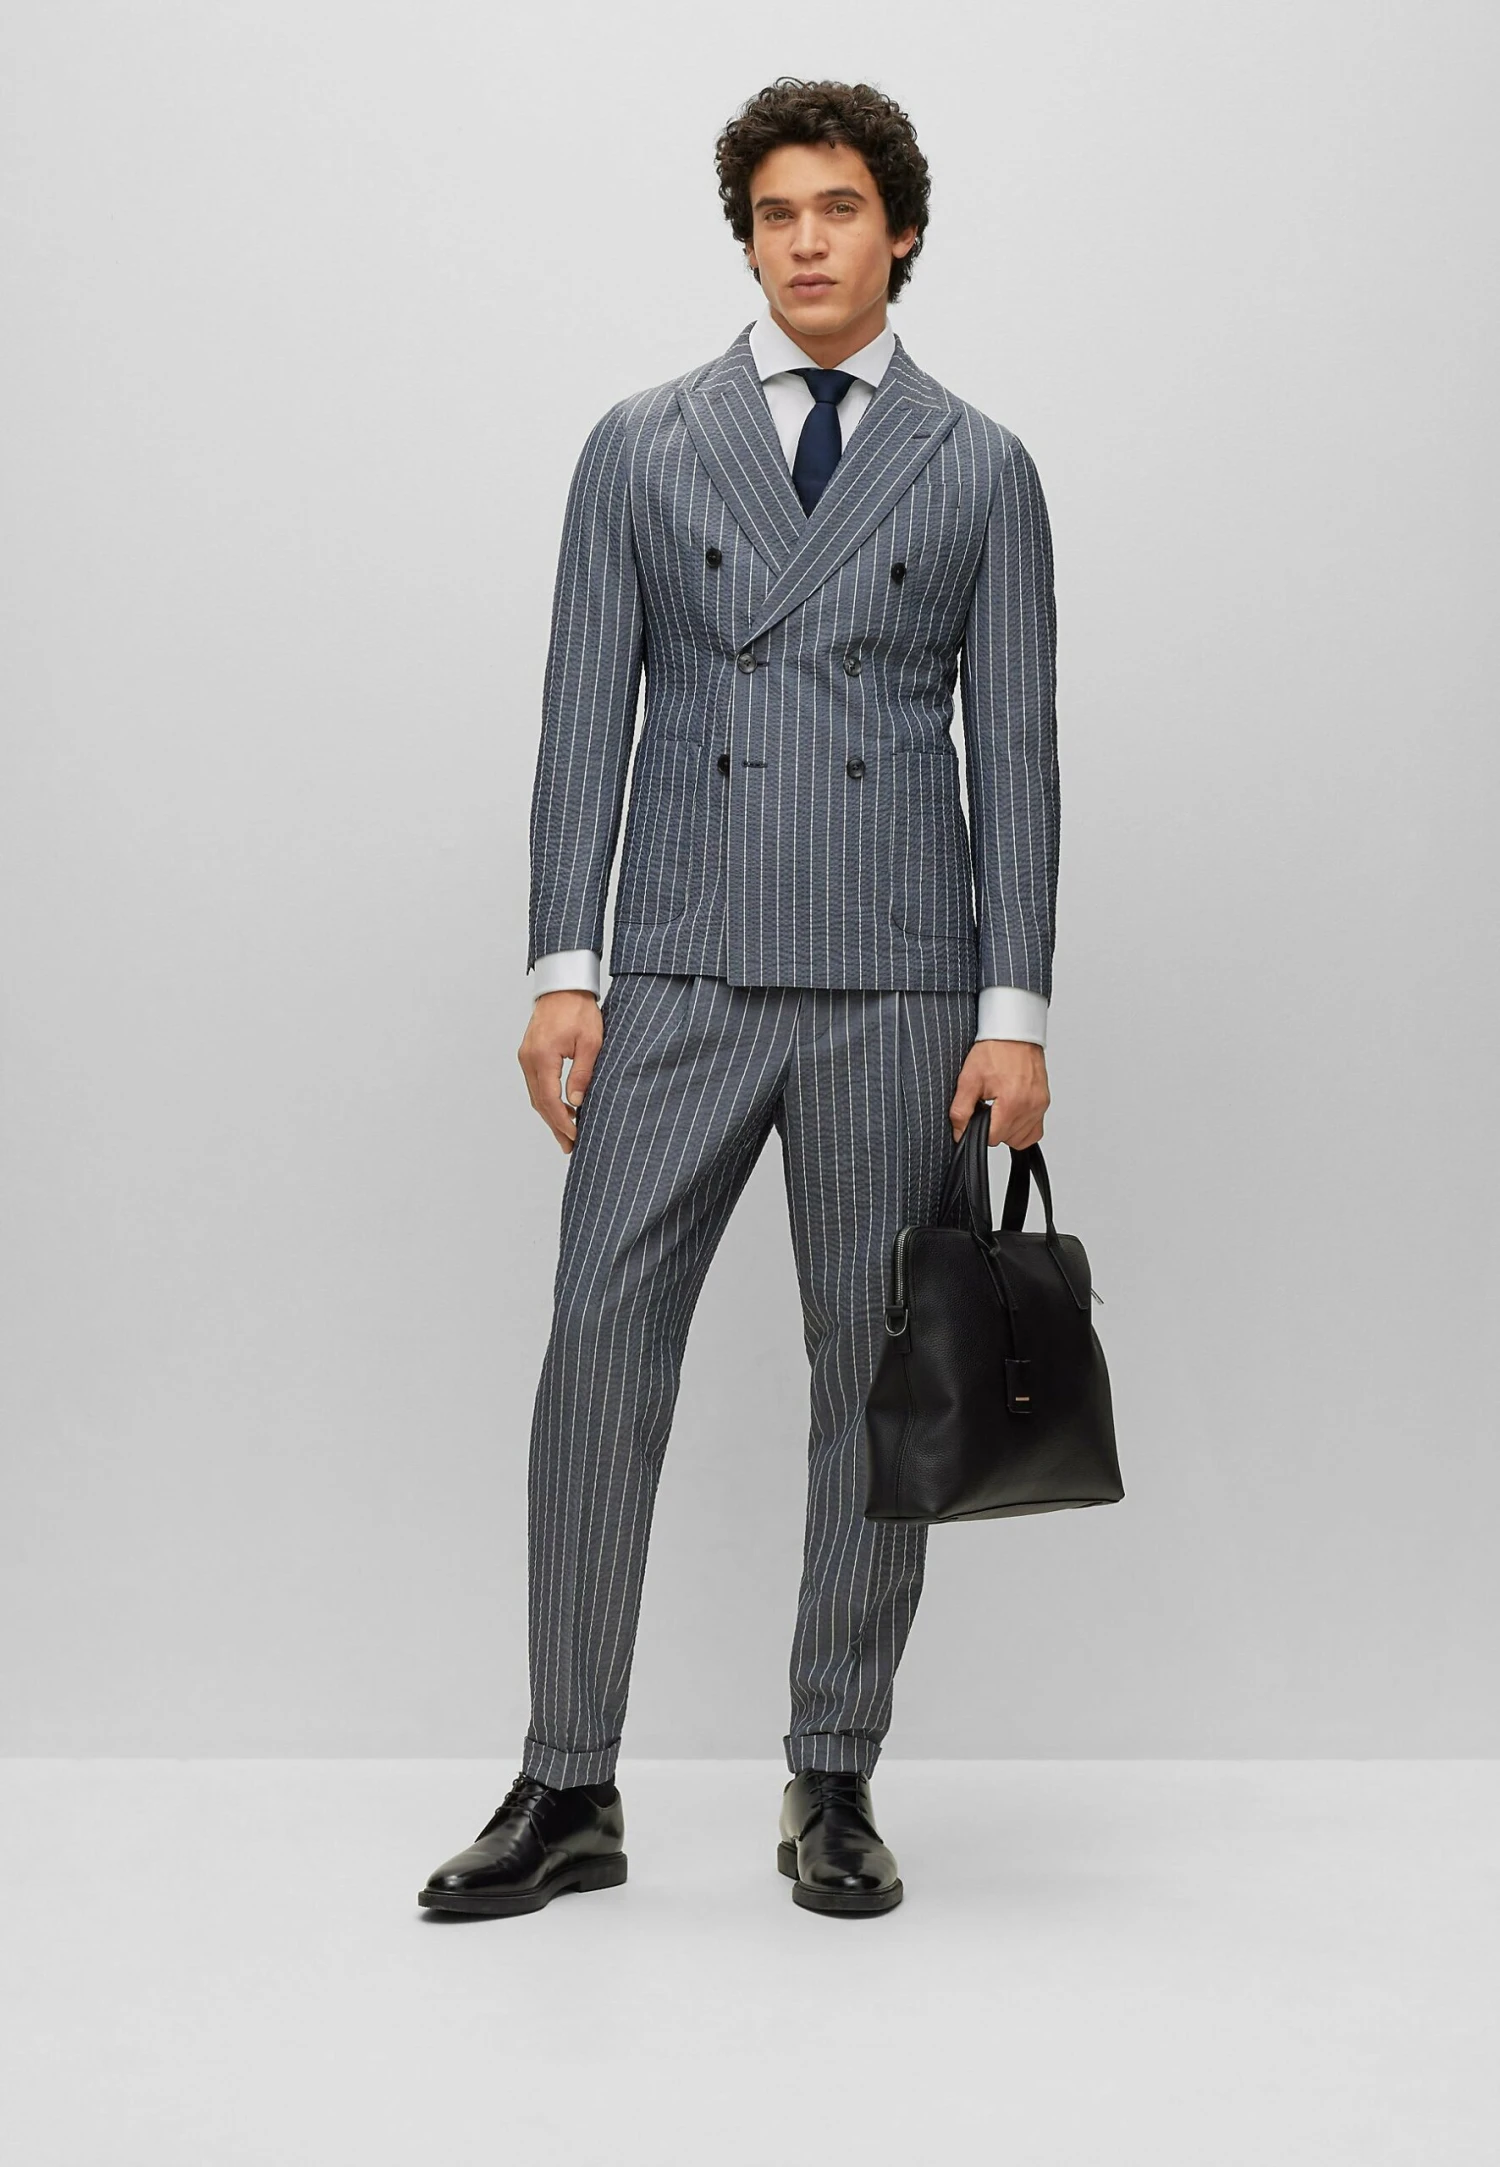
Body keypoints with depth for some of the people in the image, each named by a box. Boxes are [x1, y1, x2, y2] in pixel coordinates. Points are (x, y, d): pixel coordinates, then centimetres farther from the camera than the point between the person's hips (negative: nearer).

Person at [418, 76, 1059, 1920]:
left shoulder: (979, 469, 8)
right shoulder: (639, 450, 9)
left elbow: (1014, 749, 4)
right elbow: (586, 717, 5)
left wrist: (1014, 1011, -4)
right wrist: (561, 968, -4)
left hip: (896, 989, 0)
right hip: (681, 983, 0)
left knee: (878, 1380, 4)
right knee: (597, 1355, -4)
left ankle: (834, 1786, 17)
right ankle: (569, 1792, 6)